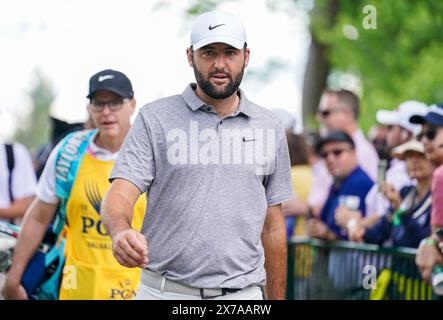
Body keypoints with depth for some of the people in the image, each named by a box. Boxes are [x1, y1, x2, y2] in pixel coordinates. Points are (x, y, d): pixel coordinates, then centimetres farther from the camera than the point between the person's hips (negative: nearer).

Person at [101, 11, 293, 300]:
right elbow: (121, 192, -10)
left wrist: (276, 299, 11)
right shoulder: (154, 119, 0)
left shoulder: (270, 128, 10)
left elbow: (272, 226, 13)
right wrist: (121, 232, -33)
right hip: (165, 292, -2)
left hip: (242, 296, 2)